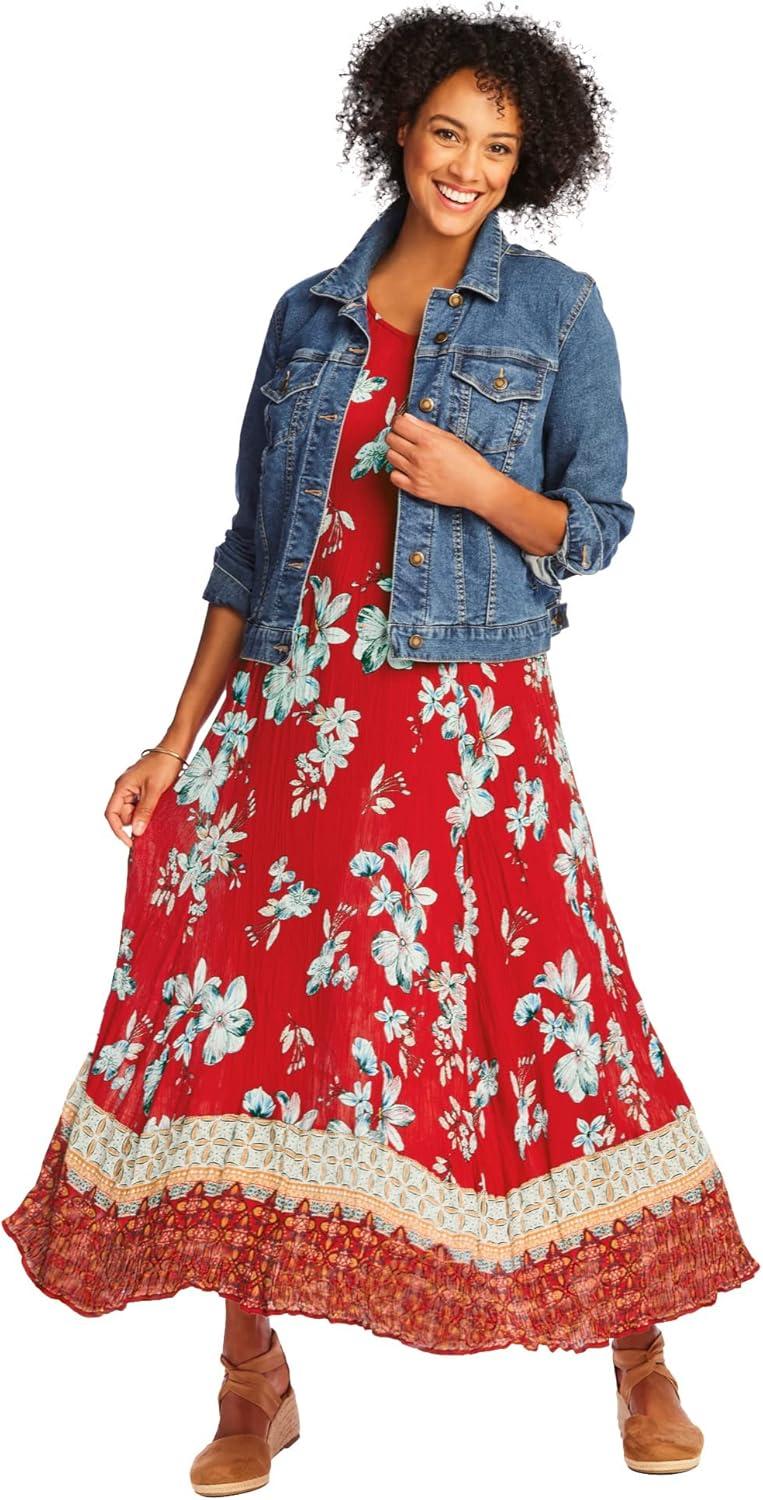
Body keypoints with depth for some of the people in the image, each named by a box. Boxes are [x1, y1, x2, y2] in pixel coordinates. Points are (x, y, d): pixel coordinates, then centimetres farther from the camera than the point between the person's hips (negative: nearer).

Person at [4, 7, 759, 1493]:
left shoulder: (557, 308, 4)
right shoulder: (311, 314, 11)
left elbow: (596, 526, 5)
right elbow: (251, 540, 11)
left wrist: (482, 487, -15)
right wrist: (179, 740, 6)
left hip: (467, 716, -3)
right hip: (293, 706, 3)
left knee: (546, 1004, -4)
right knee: (246, 1008, -1)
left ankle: (641, 1356, 15)